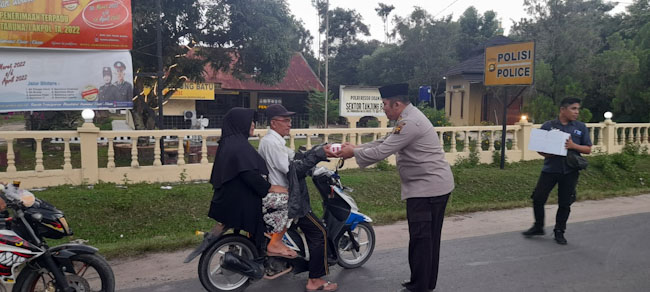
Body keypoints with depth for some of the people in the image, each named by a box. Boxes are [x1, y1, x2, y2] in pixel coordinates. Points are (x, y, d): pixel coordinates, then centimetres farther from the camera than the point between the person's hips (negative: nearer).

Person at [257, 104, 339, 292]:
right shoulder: (271, 142, -17)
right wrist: (319, 154, -23)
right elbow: (292, 168, -23)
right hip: (285, 199, -11)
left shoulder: (274, 141, 16)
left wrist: (321, 150, -4)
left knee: (313, 230, 21)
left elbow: (295, 157, 8)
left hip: (280, 197, 11)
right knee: (319, 232, -6)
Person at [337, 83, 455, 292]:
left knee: (420, 238, -3)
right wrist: (357, 148, 9)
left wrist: (354, 153, -7)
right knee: (429, 237, 17)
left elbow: (382, 152, -21)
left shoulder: (410, 122, -20)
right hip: (435, 186, 11)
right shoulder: (409, 117, 14)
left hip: (427, 188, -11)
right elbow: (385, 142, 17)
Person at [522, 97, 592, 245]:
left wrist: (573, 146, -13)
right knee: (538, 198, -1)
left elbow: (588, 149, 6)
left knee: (565, 203, 6)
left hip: (569, 171, 1)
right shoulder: (548, 126, 3)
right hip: (550, 168, 0)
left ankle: (559, 231, 23)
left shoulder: (581, 127, 6)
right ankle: (538, 227, 20)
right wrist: (546, 154, -15)